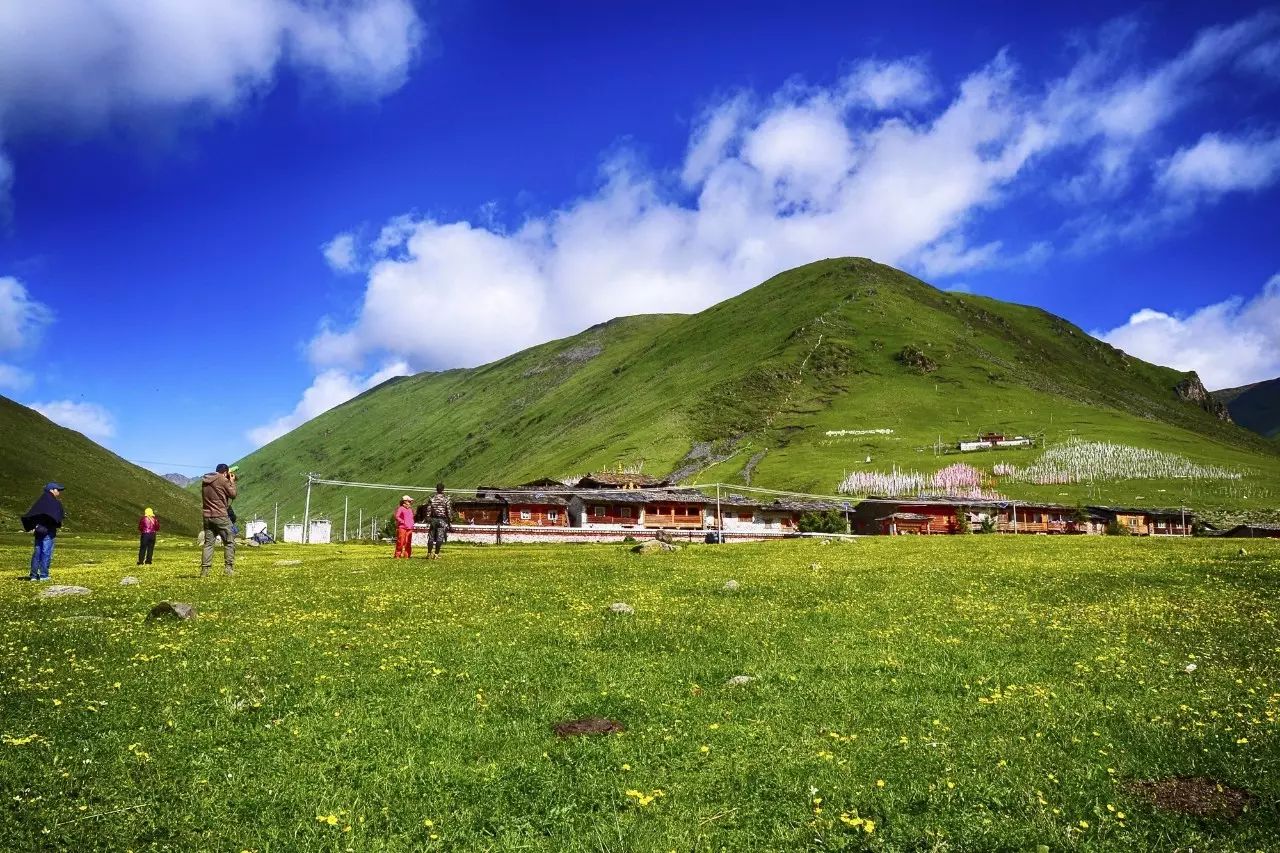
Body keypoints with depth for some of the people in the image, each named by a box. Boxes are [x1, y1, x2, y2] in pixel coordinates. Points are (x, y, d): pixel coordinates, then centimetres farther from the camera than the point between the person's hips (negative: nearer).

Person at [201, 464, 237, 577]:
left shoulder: (204, 481, 11)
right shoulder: (223, 480, -9)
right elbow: (233, 495, -2)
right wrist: (232, 481, 11)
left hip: (207, 516, 6)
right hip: (220, 516, -6)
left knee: (208, 543, 9)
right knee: (229, 542, 3)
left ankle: (204, 570, 4)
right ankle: (229, 568, -3)